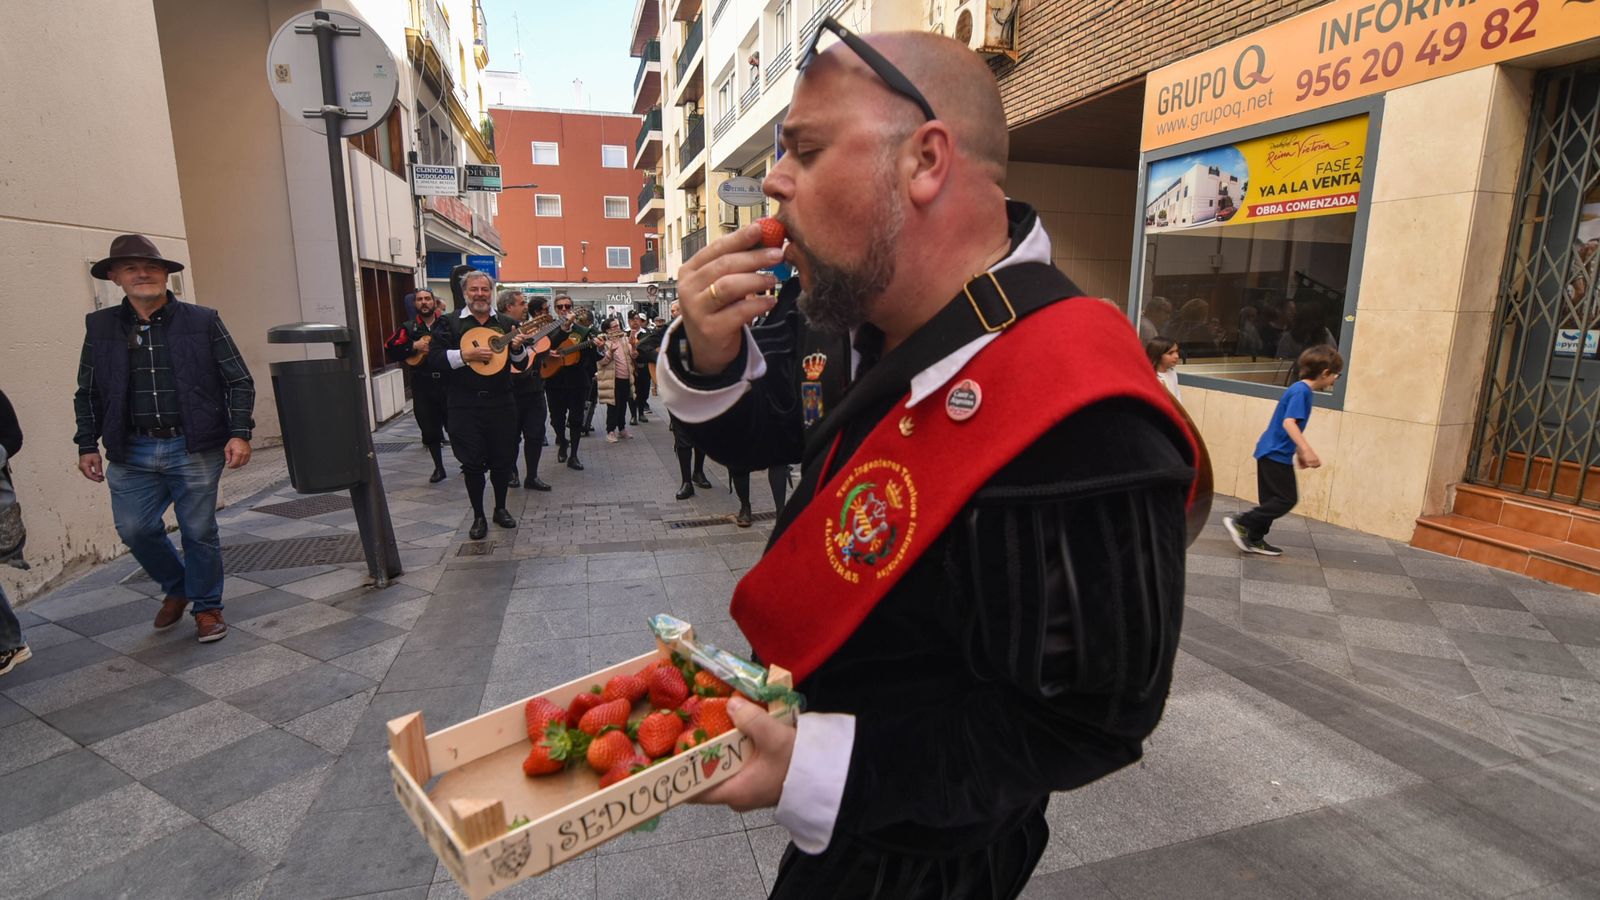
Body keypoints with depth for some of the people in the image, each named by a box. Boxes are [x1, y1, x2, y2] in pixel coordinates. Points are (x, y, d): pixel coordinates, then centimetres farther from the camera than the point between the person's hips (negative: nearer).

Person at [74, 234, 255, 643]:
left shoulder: (203, 322, 0)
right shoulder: (100, 327, 8)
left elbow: (239, 381, 0)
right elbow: (88, 393, 15)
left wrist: (239, 433, -10)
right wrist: (87, 445, 8)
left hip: (195, 450, -3)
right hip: (132, 454, 3)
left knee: (199, 532, 5)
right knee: (135, 529, 5)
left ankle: (206, 607, 22)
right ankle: (175, 587, 33)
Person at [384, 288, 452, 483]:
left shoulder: (448, 323, 5)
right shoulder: (408, 328, 7)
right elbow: (389, 351, -1)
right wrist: (414, 346, -12)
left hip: (448, 382, -1)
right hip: (422, 386, 2)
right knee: (429, 429, 7)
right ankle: (438, 468, 20)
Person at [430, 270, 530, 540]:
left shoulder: (507, 324, 8)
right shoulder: (451, 324, 1)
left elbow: (522, 365, 11)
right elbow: (434, 359, -5)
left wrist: (517, 349, -11)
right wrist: (466, 354, -18)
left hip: (501, 403, 2)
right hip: (465, 405, -2)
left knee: (502, 460, 9)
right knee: (472, 463, 2)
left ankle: (501, 508, 28)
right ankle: (478, 516, 16)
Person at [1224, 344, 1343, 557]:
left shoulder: (1301, 390, 14)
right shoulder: (1301, 391, -15)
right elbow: (1289, 422, -27)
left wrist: (1299, 451, 28)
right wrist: (1307, 450, -33)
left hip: (1271, 452, 10)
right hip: (1276, 454, -10)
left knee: (1271, 499, 13)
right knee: (1287, 499, -5)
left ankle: (1254, 540, 18)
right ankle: (1240, 524, -5)